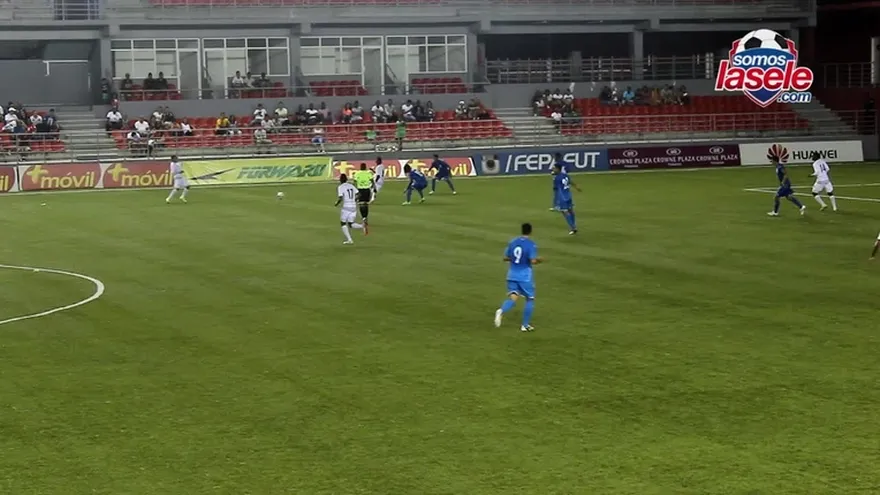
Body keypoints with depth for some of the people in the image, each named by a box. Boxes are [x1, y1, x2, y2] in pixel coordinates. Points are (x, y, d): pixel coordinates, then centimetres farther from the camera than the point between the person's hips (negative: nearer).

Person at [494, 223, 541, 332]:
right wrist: (539, 260, 1)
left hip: (512, 275, 4)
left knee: (512, 298, 0)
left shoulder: (513, 242, 6)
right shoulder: (531, 244, -11)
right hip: (525, 277, -4)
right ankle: (525, 325, 14)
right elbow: (533, 261, -20)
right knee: (530, 299, 14)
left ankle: (501, 311, -32)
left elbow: (505, 258, 9)